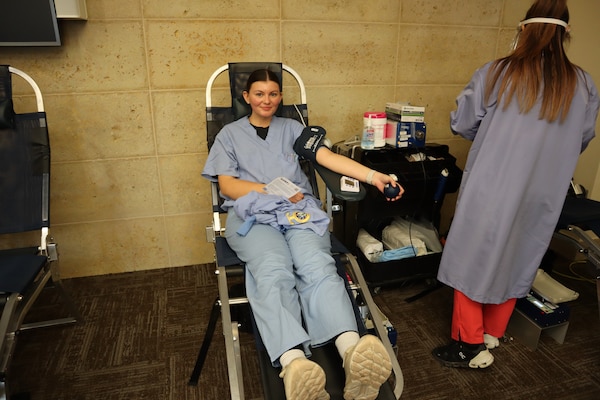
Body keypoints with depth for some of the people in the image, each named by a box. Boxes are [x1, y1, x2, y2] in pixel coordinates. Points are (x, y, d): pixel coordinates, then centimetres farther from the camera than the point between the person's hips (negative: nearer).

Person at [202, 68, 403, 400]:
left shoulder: (292, 128, 25)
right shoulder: (230, 134, 22)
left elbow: (328, 156, 8)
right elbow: (227, 185, 9)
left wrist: (374, 176, -8)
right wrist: (275, 191, -4)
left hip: (300, 210, 2)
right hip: (252, 215, -1)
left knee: (318, 266, -32)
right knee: (273, 272, -35)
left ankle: (353, 353, -54)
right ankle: (293, 364, -57)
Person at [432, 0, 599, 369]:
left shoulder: (496, 74, -8)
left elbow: (462, 124, -2)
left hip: (491, 188, -3)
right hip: (543, 196, 4)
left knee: (475, 258, 9)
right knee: (516, 261, 17)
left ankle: (471, 346, 16)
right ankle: (492, 336, 33)